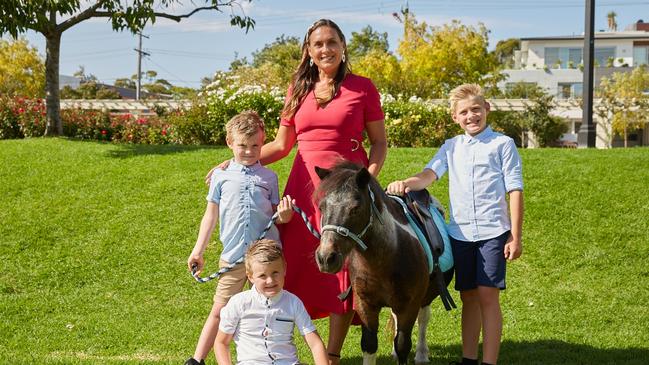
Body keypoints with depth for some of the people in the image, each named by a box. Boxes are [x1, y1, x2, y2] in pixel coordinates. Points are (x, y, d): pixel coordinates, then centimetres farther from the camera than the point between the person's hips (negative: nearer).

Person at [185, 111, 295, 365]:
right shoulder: (221, 176, 5)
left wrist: (285, 215, -12)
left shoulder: (269, 177, 7)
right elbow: (211, 215, 11)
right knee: (220, 311, 4)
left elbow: (276, 216, 12)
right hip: (233, 256, 0)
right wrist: (198, 250, 9)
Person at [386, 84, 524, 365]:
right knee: (468, 297, 11)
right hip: (460, 232, 4)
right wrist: (406, 184, -26)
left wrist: (516, 236, -7)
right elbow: (430, 174, -4)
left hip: (493, 231, -4)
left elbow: (515, 190, -2)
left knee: (487, 296, -7)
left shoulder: (502, 144, 0)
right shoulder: (451, 147, 12)